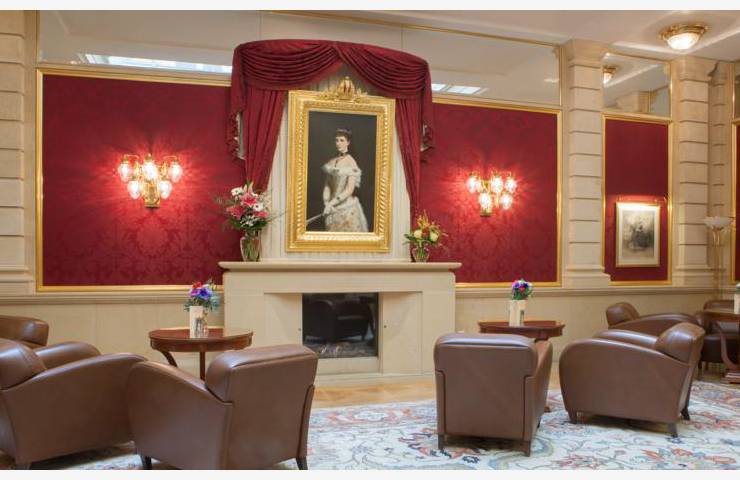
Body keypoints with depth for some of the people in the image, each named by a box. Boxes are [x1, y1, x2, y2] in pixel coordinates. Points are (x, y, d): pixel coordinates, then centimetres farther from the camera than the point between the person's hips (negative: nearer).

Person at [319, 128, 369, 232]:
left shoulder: (350, 162, -10)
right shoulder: (331, 162, 8)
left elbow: (349, 190, -16)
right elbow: (327, 185, 7)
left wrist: (332, 203, -16)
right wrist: (326, 203, -8)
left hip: (347, 207, -6)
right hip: (333, 208, 6)